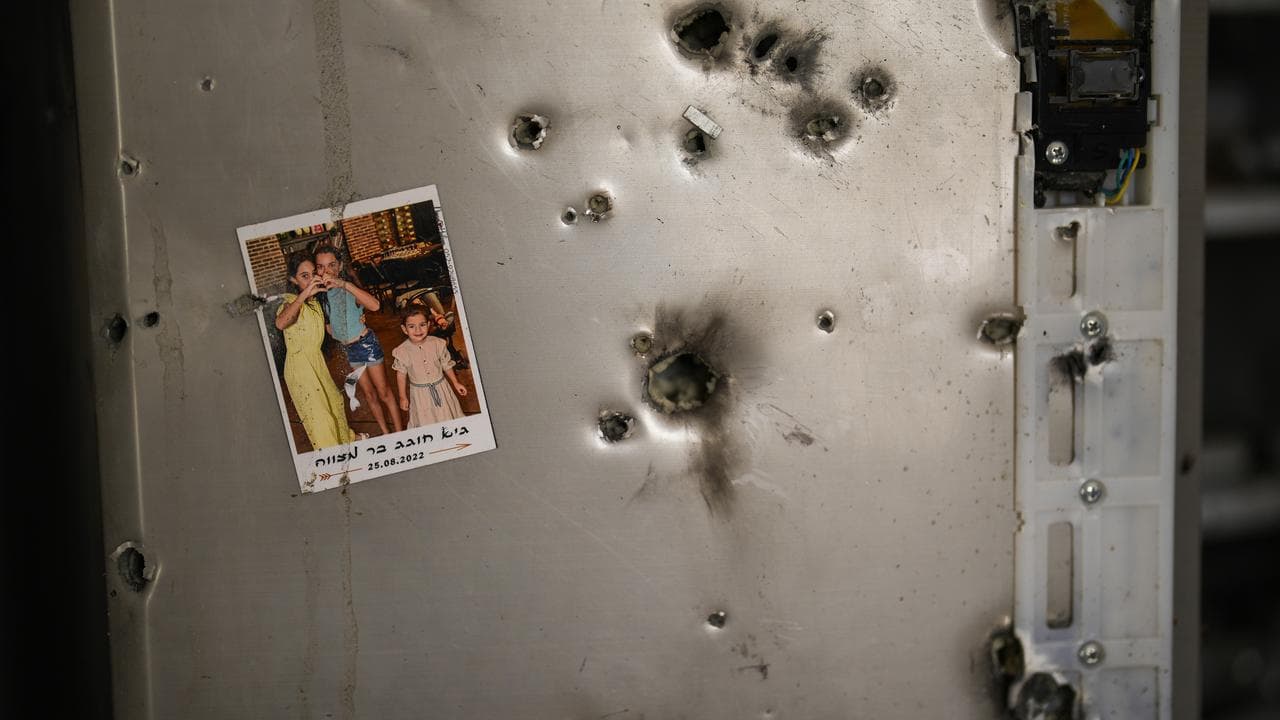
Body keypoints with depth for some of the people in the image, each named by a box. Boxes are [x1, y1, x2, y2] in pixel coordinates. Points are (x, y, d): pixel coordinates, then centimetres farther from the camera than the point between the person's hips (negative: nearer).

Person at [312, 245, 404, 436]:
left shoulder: (349, 289, -19)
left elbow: (375, 305, -41)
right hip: (345, 349, 5)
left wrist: (345, 284, -49)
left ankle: (399, 433, 12)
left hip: (366, 343, -5)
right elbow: (326, 326, 8)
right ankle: (385, 434, 26)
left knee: (383, 392, 2)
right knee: (369, 395, 15)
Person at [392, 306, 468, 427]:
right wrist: (403, 397, 1)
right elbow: (401, 375, -4)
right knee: (425, 423, 7)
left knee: (447, 417, 15)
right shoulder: (402, 352, -17)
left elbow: (446, 365, 1)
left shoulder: (438, 344, -14)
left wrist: (456, 383, 8)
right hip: (420, 393, -2)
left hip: (440, 388, 2)